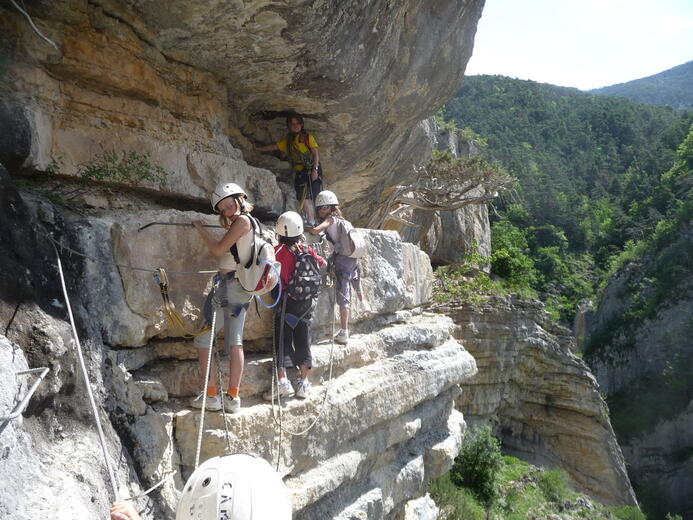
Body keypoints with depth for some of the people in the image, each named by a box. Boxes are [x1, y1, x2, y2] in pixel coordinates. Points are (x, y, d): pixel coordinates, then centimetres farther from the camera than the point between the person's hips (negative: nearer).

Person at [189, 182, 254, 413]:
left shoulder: (242, 220, -10)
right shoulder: (250, 223, 17)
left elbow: (218, 249, -12)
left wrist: (201, 229, 1)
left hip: (228, 285, -9)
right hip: (242, 289, 9)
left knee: (203, 339, -1)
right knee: (235, 342, 8)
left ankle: (211, 395, -1)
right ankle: (233, 397, 8)